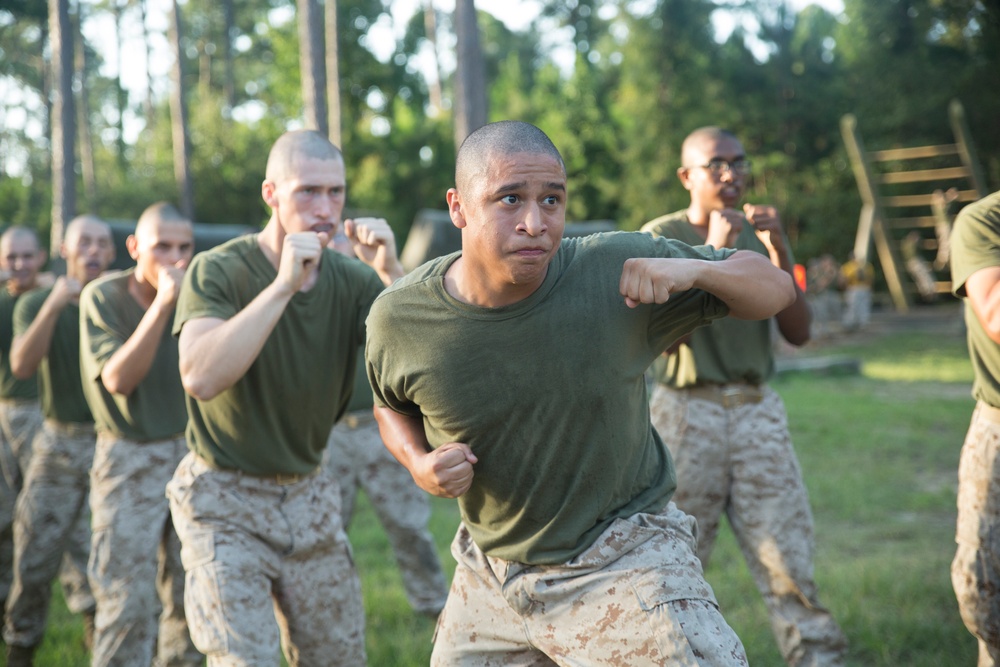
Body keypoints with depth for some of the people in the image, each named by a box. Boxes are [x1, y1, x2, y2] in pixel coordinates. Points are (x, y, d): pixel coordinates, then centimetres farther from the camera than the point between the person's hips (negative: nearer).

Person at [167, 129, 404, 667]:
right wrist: (283, 285, -31)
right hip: (225, 501, -5)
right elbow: (199, 377, -30)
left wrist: (391, 272, -24)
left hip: (307, 496, 5)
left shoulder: (352, 280, -2)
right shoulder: (218, 270, -14)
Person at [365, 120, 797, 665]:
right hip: (491, 574, 3)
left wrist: (695, 270, -27)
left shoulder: (618, 268, -18)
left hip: (624, 557, -2)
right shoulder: (397, 319, -13)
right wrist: (419, 464, -10)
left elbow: (776, 288, -6)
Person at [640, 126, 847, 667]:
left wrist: (778, 252, -8)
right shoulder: (661, 236, 0)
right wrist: (713, 253, -17)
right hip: (687, 412, -3)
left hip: (758, 410, 3)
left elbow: (798, 332, 3)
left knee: (789, 558, -2)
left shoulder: (761, 234, 10)